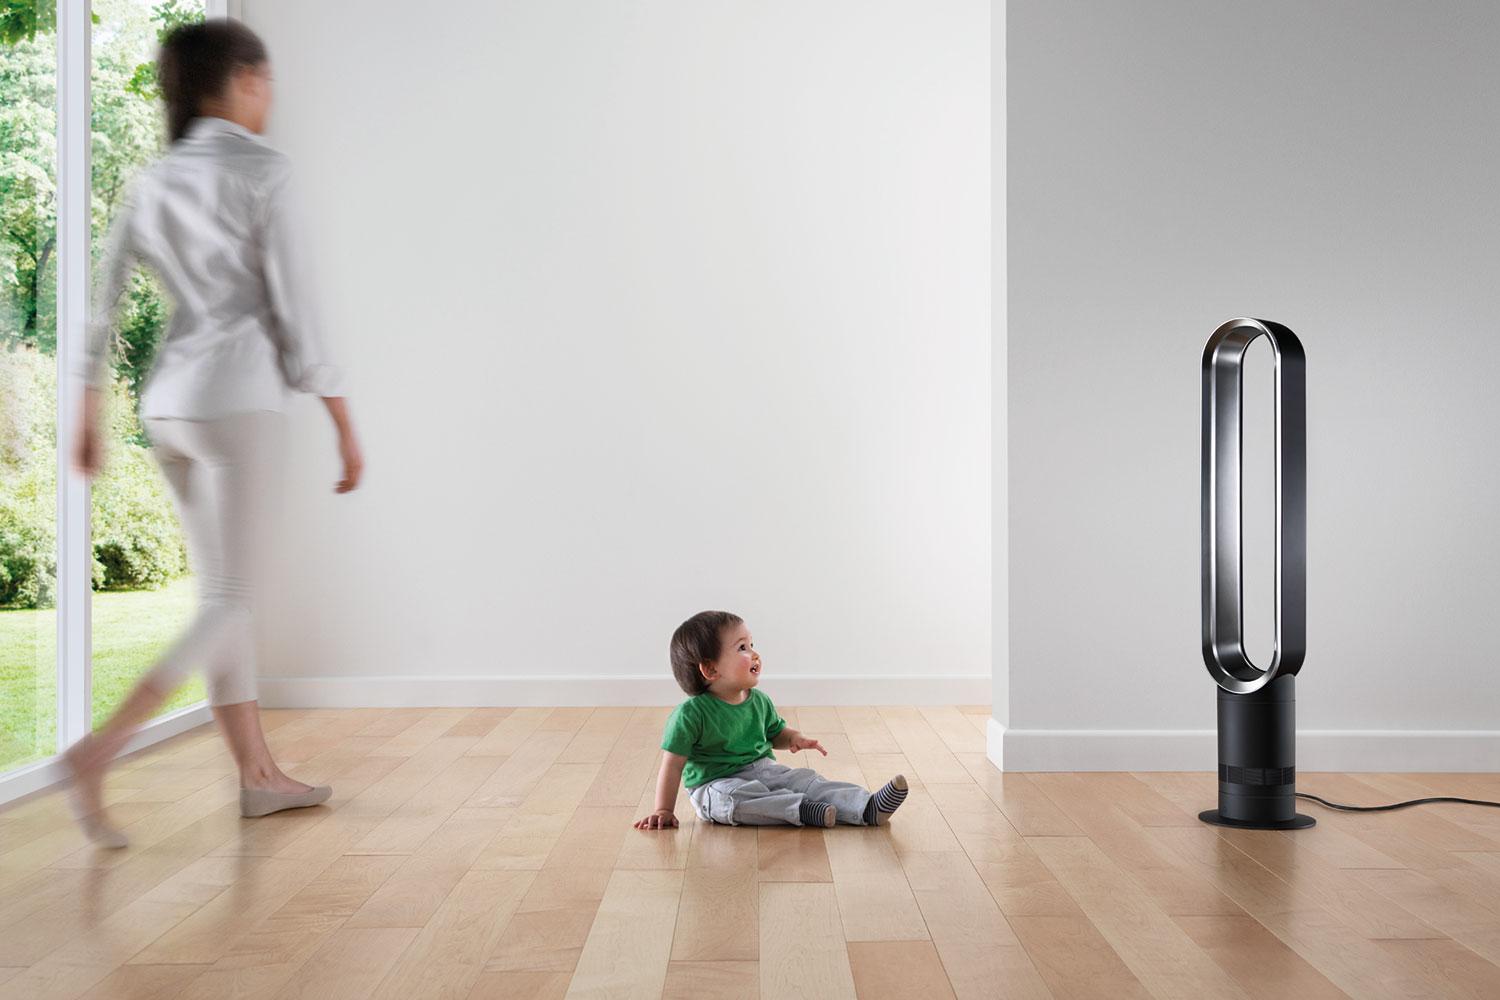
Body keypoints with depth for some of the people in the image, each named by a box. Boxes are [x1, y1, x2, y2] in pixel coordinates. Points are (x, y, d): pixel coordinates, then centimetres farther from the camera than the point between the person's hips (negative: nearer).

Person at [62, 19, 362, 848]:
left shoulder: (152, 182, 13)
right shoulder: (260, 172, -6)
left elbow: (104, 305, 12)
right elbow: (293, 308, -10)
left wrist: (88, 421, 19)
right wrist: (345, 426, -6)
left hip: (168, 402, 7)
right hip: (237, 398, -7)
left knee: (220, 591, 12)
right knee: (230, 604, -3)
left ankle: (258, 776, 19)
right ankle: (99, 749, -15)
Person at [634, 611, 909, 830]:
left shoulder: (760, 702, 5)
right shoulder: (691, 713, -16)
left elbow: (775, 733, 23)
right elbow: (673, 764, -13)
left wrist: (794, 738, 0)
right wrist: (664, 811, -14)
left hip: (763, 770, 6)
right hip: (716, 783, -6)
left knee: (805, 780, -14)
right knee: (734, 797, -37)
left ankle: (868, 807, -27)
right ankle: (804, 810, -44)